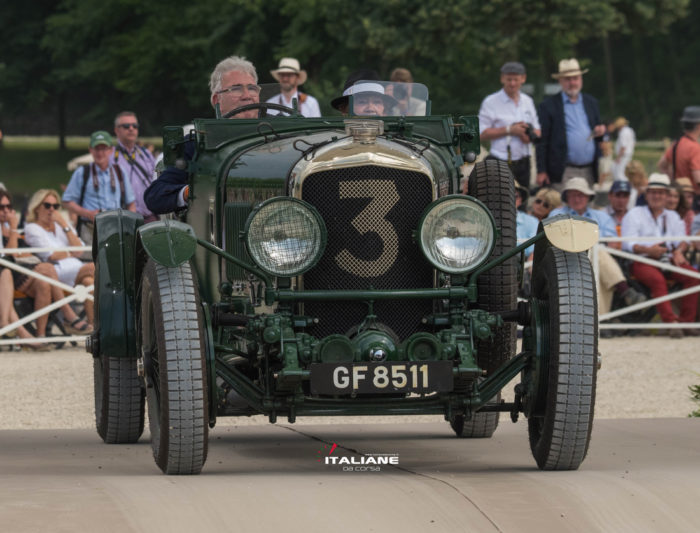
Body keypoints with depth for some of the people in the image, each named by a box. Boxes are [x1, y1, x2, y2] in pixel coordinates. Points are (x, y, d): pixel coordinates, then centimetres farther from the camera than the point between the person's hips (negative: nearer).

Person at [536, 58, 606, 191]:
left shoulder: (591, 103, 16)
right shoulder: (548, 105, 1)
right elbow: (542, 141, -2)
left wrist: (601, 131, -3)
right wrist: (541, 171, -8)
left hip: (589, 173, 4)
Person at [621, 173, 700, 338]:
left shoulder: (673, 216, 26)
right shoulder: (634, 215, 11)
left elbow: (682, 240, 15)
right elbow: (628, 244, -2)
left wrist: (679, 250, -10)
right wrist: (648, 250, -20)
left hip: (669, 258, 4)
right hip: (642, 261, -4)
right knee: (657, 279, -37)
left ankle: (687, 322, -23)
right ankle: (670, 322, -44)